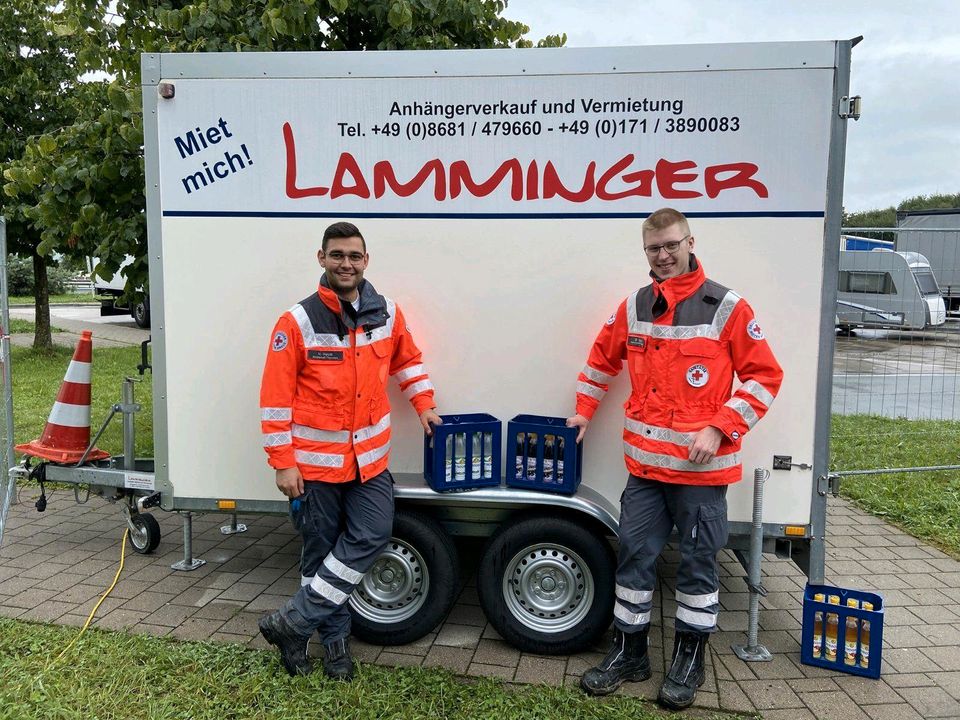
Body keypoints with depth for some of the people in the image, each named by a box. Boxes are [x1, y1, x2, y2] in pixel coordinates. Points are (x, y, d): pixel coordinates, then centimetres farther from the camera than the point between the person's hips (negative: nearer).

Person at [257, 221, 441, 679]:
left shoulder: (387, 314, 2)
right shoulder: (297, 322, -10)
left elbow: (407, 361, 21)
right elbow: (275, 398, -10)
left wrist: (424, 405, 13)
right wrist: (283, 464, -12)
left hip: (369, 459, 4)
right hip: (315, 462, -3)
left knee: (371, 537, -5)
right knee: (321, 552, 9)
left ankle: (294, 623, 9)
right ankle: (335, 639, 28)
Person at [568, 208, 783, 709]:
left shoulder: (726, 308, -8)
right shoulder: (632, 308, 6)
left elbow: (764, 376, -5)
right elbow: (603, 359, 22)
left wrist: (718, 429, -14)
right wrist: (583, 410, 17)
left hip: (702, 466, -4)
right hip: (645, 464, 4)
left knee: (697, 562, 8)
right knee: (634, 556, 9)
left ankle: (689, 660, 26)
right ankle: (629, 653, 26)